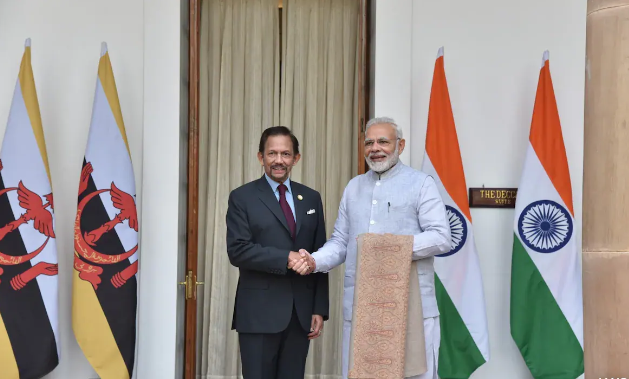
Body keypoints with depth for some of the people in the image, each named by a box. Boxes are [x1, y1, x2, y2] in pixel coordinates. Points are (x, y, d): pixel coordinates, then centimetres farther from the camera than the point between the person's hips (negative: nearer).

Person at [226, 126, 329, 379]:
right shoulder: (242, 198, 0)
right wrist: (286, 258, -19)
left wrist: (320, 309, 4)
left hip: (302, 312, 3)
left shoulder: (311, 198, 11)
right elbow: (238, 251, -11)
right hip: (259, 313, -3)